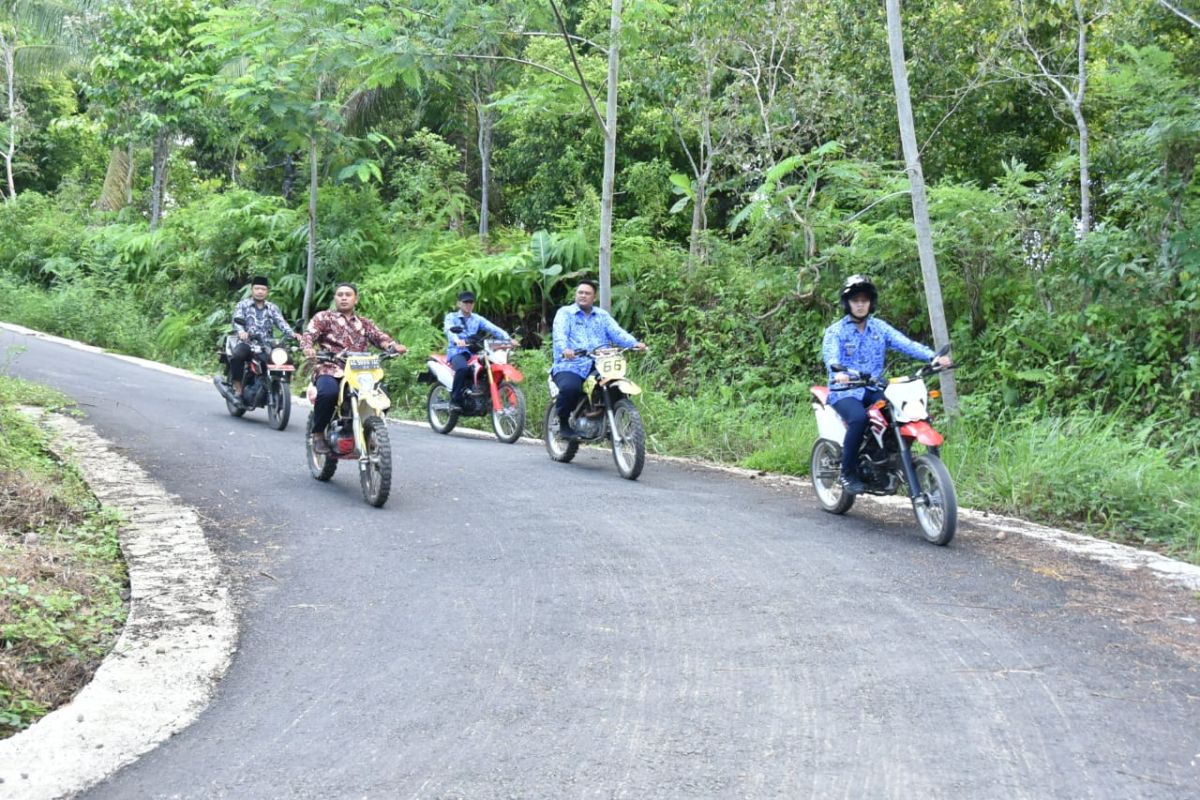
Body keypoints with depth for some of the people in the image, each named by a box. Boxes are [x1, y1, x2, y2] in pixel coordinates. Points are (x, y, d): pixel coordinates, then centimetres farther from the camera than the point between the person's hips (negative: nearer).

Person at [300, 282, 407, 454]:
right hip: (330, 370, -3)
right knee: (328, 392, -37)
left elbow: (380, 337, 9)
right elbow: (309, 333, -2)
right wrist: (308, 347, -27)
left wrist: (394, 346, -15)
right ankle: (318, 433, -13)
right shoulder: (323, 317, 15)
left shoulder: (365, 323, 25)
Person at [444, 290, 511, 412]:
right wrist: (456, 340, -41)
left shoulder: (477, 319, 18)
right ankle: (455, 400, -26)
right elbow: (449, 330, -16)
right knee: (463, 368, -38)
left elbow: (493, 328, 1)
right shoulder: (451, 317, 8)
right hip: (457, 352, -4)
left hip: (474, 352, 4)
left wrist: (507, 338, -19)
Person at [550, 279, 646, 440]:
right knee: (569, 388, -35)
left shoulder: (603, 316, 22)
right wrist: (564, 349, -32)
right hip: (570, 366, -4)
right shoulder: (565, 313, 11)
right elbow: (559, 334, -9)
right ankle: (563, 424, -9)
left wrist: (634, 343, -15)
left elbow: (617, 332, 6)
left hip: (599, 367, 4)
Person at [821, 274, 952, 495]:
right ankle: (847, 472, -18)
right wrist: (838, 372, -44)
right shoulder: (836, 331, 1)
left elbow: (905, 343, -4)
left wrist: (933, 357, -22)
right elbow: (830, 354, -20)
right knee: (858, 418, -35)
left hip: (874, 390, 4)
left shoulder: (880, 327, 11)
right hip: (845, 391, -4)